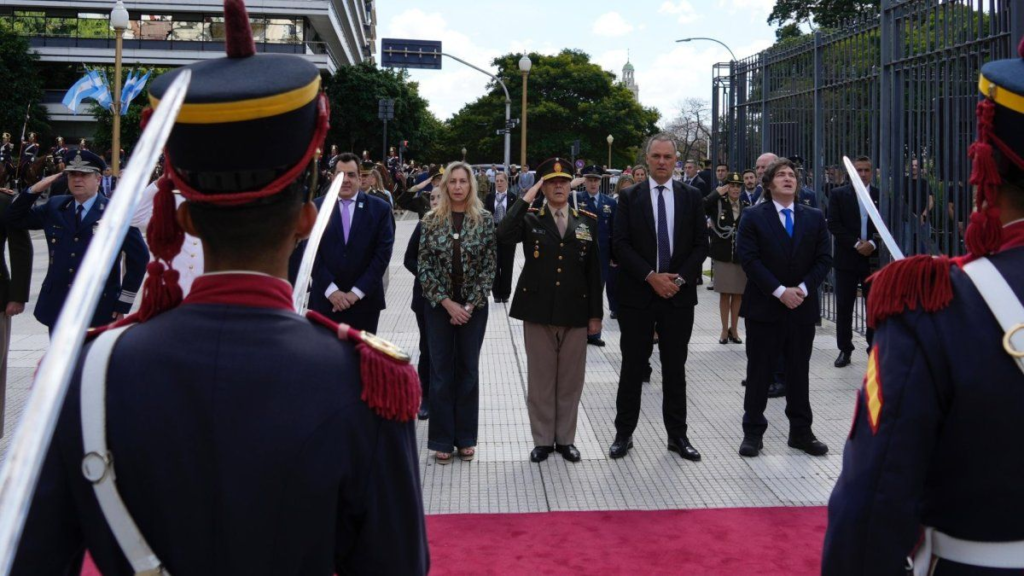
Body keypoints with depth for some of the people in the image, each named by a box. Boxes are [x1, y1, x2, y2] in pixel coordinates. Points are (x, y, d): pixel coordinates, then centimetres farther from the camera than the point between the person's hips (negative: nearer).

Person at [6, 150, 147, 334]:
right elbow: (15, 218, 18)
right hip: (57, 308, 4)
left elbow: (138, 257, -6)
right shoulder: (54, 207, 9)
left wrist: (123, 304, -7)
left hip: (99, 311, -4)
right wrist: (34, 190, -1)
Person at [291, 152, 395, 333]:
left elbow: (383, 253, -3)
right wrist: (331, 290, -10)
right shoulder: (317, 207, 3)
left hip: (365, 300, 0)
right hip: (325, 299, 0)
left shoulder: (380, 208, 2)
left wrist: (357, 292, -9)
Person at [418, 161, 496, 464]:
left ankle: (465, 437, 17)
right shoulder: (432, 220, -1)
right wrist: (447, 302, -12)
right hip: (439, 305, 0)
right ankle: (442, 439, 13)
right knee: (441, 370, 4)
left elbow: (490, 265, -3)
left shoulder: (484, 219, -2)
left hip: (473, 306, 0)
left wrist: (469, 305, -10)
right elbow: (424, 266, -3)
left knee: (468, 369, 7)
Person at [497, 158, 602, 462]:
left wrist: (596, 313, 3)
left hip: (575, 312, 1)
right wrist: (526, 199, -17)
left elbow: (594, 270, 6)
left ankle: (565, 438, 22)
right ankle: (542, 439, 18)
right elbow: (503, 235, -20)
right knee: (540, 378, 6)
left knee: (571, 378, 8)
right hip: (538, 310, -1)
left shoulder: (588, 221, 7)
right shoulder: (530, 218, 2)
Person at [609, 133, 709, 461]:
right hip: (637, 293, -1)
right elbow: (620, 244, -4)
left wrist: (679, 278, -10)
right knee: (633, 367, 4)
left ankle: (677, 434, 18)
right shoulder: (630, 197, 2)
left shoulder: (692, 197, 6)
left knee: (675, 368, 9)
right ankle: (624, 433, 13)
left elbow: (701, 245, 4)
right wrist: (651, 276, -14)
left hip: (679, 293, 1)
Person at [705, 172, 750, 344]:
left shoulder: (747, 206, 4)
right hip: (722, 255, -2)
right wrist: (717, 193, -16)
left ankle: (734, 329, 20)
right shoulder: (718, 203, -2)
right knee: (724, 294, 5)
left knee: (738, 294, 7)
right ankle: (725, 329, 15)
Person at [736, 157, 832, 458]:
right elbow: (749, 258, -10)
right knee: (759, 372, 4)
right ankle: (753, 432, 13)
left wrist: (803, 288, -11)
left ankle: (801, 432, 20)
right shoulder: (754, 217, -2)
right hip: (764, 306, -3)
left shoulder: (814, 217, 8)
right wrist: (779, 291, -16)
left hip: (802, 308, 3)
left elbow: (823, 259, 4)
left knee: (799, 372, 10)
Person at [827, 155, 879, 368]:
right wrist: (856, 244, -12)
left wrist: (873, 243, -12)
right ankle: (845, 349, 12)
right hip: (847, 258, 0)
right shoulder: (838, 194, 3)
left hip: (874, 258, 1)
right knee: (844, 306, 3)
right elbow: (834, 224, -4)